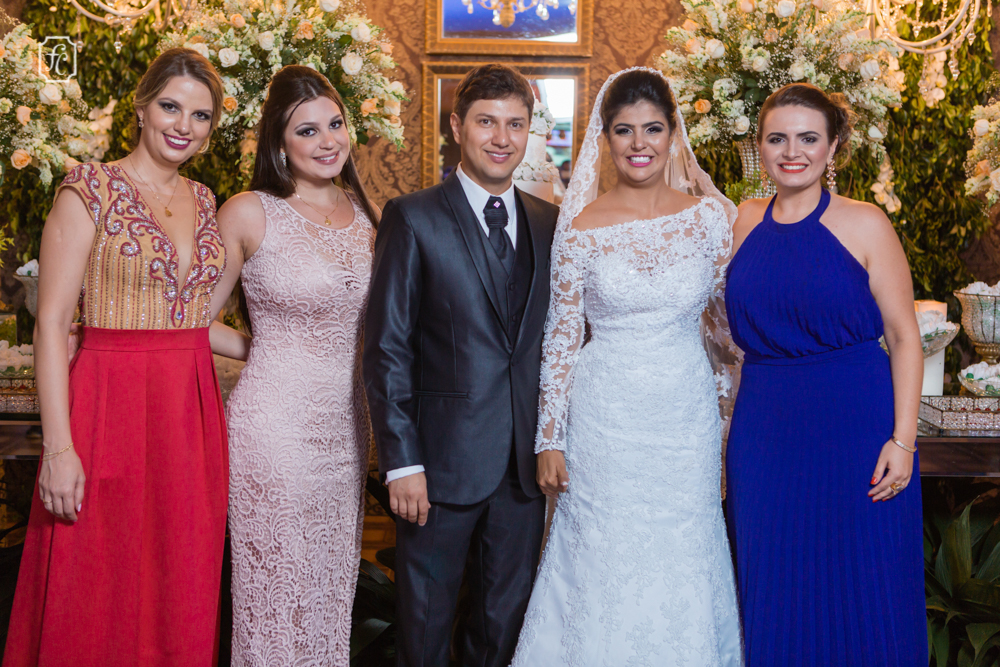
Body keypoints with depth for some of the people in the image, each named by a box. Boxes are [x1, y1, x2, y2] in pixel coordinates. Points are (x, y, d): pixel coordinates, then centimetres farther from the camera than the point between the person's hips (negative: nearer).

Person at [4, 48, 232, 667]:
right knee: (98, 599, 3)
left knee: (181, 595, 11)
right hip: (111, 407, -5)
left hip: (191, 416, 6)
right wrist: (58, 448, -16)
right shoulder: (91, 190, -6)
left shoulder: (203, 201, 12)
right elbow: (52, 323, -11)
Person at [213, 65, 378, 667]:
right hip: (275, 427, -5)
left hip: (347, 428, 5)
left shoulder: (367, 211, 7)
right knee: (276, 589, 5)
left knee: (334, 588, 14)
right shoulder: (249, 214, -7)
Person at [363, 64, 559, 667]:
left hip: (525, 461, 4)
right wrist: (401, 460, -13)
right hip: (443, 459, -4)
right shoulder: (414, 218, -5)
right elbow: (387, 349, -8)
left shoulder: (549, 223, 9)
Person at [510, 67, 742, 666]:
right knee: (603, 568, 7)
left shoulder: (710, 215, 0)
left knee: (682, 568, 10)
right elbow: (561, 339, 0)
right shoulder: (582, 229, -4)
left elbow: (735, 313, 10)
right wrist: (550, 438, 0)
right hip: (607, 419, -1)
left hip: (689, 415, 2)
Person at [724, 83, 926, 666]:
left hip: (855, 421, -4)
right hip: (765, 425, 4)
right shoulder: (748, 219, 8)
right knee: (775, 590, 11)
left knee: (857, 588, 4)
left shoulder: (864, 224, -4)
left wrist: (903, 439, -12)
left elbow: (904, 335, -6)